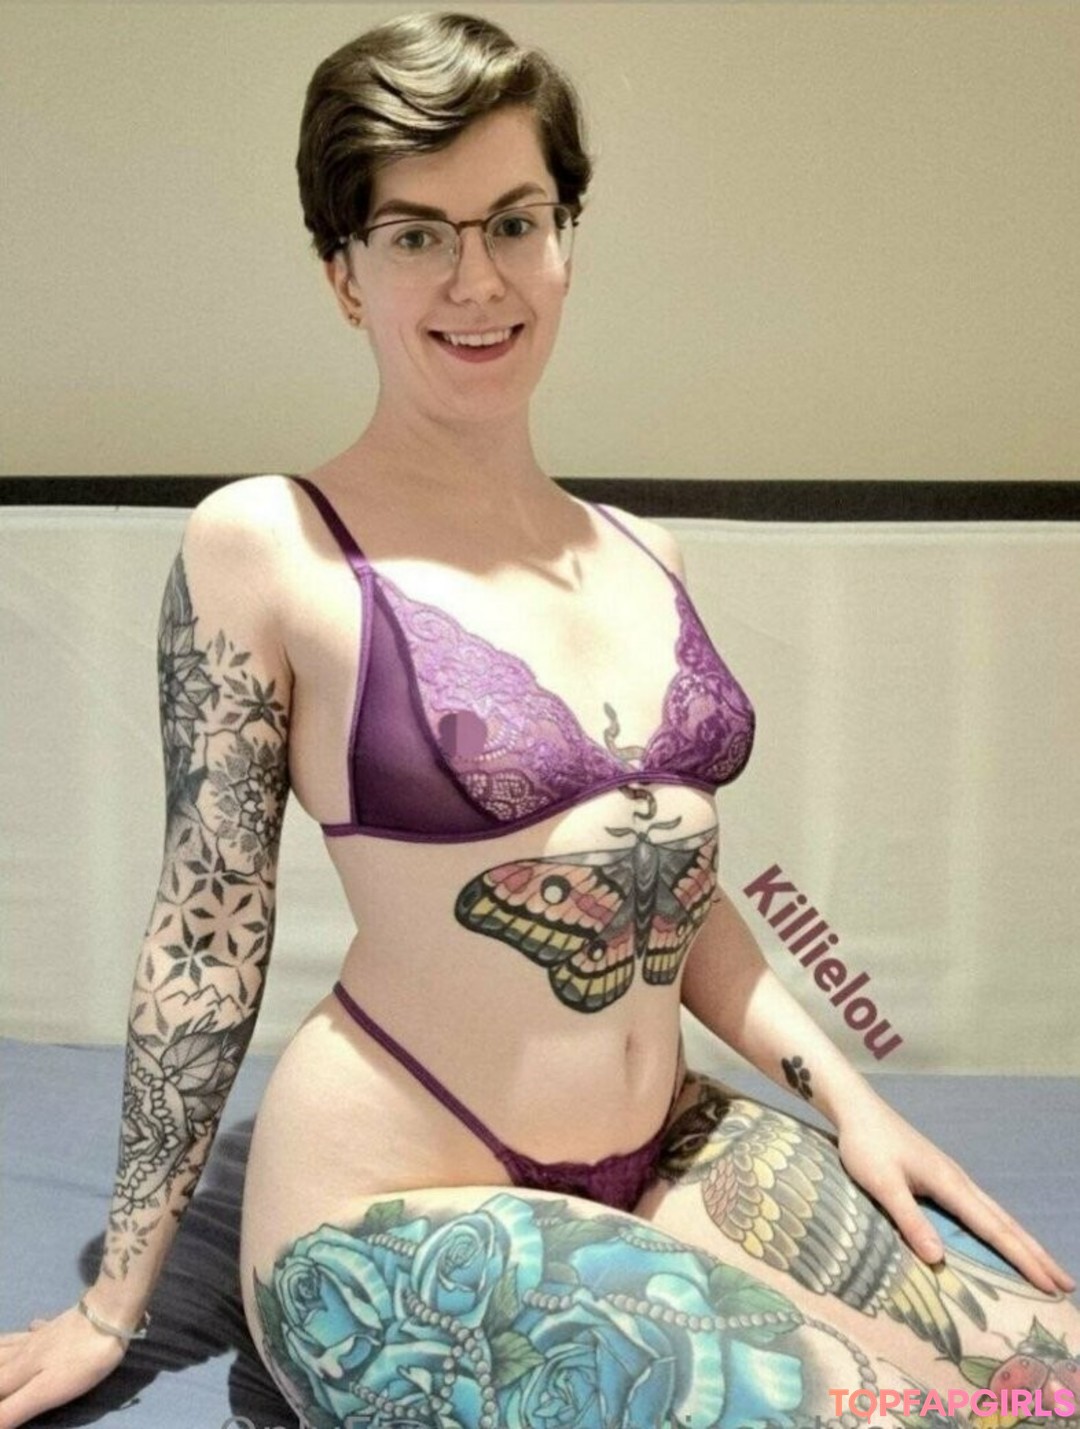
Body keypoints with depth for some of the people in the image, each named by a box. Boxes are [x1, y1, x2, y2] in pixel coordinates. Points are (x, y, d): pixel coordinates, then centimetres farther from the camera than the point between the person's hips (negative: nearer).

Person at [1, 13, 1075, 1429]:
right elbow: (207, 929, -6)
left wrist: (844, 1090, 6)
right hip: (397, 1218, -5)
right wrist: (115, 1302, 0)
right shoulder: (264, 546, -10)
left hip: (674, 1147, 6)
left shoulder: (641, 555, 7)